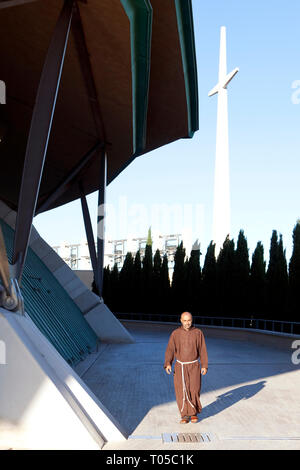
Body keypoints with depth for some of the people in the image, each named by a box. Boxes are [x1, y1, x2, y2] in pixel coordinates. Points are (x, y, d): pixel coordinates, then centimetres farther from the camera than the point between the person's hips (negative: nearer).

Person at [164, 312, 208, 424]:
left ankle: (194, 412, 18)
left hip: (194, 366, 0)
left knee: (194, 390, -5)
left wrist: (204, 366, -6)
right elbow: (170, 350, -8)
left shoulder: (198, 333, -4)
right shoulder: (175, 334, -4)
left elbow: (202, 350, 0)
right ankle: (185, 415, 12)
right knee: (181, 391, -3)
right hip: (180, 367, 1)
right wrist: (168, 364, -21)